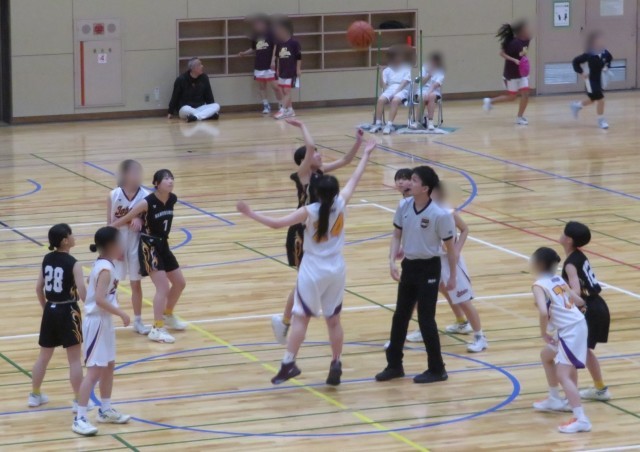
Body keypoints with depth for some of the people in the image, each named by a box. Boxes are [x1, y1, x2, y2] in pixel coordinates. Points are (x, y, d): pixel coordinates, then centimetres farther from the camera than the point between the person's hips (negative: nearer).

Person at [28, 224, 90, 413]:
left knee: (44, 356, 19)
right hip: (67, 312, -6)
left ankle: (35, 395, 30)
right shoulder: (73, 264, -16)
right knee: (75, 359, 2)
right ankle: (78, 400, 5)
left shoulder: (47, 260, 2)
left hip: (50, 310, 6)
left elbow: (39, 288, 8)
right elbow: (82, 292, -21)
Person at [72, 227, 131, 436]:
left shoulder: (103, 264, 8)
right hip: (97, 323, -10)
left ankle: (106, 410, 32)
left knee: (108, 366, 19)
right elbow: (100, 299, -30)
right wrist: (121, 313, -24)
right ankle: (80, 419, -8)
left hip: (104, 321, 10)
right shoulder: (106, 269, -22)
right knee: (94, 371, -9)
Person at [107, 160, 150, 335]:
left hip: (136, 245, 1)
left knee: (136, 283, 10)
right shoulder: (114, 195, -11)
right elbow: (109, 223, -7)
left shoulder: (145, 195, -9)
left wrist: (140, 220, -24)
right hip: (117, 244, -1)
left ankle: (138, 321, 22)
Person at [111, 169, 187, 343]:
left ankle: (167, 316, 39)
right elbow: (124, 219, -16)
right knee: (163, 287, -14)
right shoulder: (147, 203, -23)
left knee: (180, 283, 18)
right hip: (149, 247, -8)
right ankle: (157, 329, -7)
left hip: (163, 245, 8)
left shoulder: (173, 199, -3)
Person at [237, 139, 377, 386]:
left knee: (301, 317, -2)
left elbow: (276, 223, -18)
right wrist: (366, 154, 22)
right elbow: (355, 178, 9)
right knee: (334, 320, 12)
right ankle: (336, 367, 14)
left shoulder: (310, 211, -15)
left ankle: (288, 363, -9)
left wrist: (250, 213, -10)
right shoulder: (340, 204, -6)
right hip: (336, 270, 4)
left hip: (313, 271, -4)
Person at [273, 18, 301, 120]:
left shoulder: (294, 42, -12)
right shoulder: (279, 43, 5)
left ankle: (282, 111, -13)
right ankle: (290, 110, 19)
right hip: (282, 71, 7)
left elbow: (299, 57, -10)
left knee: (287, 91, -9)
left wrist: (298, 69, -12)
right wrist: (278, 69, 14)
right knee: (284, 92, 10)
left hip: (291, 71, -7)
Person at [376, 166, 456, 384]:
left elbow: (450, 247, -10)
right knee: (400, 316, 13)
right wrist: (392, 261, -7)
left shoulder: (440, 215, -21)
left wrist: (452, 276, -4)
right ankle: (394, 365, 26)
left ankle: (437, 370, 11)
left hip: (428, 268, -6)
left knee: (426, 319, -2)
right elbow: (397, 235, 6)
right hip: (408, 265, 6)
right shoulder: (404, 206, -6)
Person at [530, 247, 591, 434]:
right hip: (577, 325, 9)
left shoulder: (539, 285, -12)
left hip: (570, 331, -9)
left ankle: (581, 419, -21)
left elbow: (543, 312, -27)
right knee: (546, 355, 28)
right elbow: (579, 301, 16)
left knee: (562, 374, -12)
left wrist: (544, 333, -12)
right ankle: (555, 400, 39)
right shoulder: (559, 280, 12)